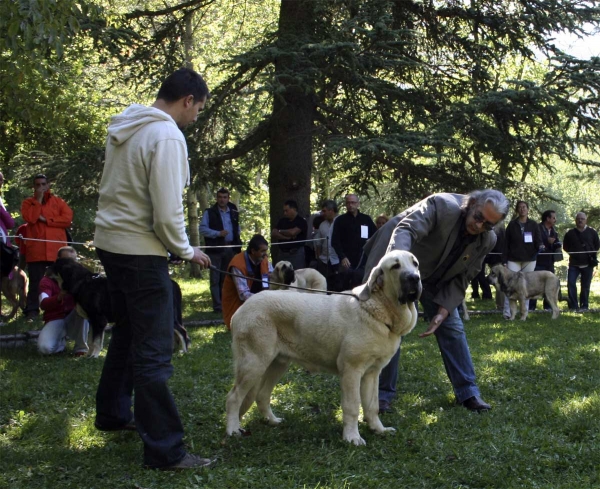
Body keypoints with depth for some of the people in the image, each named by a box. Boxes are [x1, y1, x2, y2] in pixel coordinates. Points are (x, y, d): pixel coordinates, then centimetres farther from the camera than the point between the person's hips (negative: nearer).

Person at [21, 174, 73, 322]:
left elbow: (68, 218, -2)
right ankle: (32, 311, -1)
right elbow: (30, 218, -9)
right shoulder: (28, 203, 11)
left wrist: (46, 220, -7)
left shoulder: (58, 201, 13)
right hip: (36, 250, -1)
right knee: (35, 282, -2)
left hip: (57, 250, 1)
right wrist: (38, 199, -7)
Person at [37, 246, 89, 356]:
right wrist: (59, 297, -42)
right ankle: (60, 340, 7)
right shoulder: (47, 280, -5)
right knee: (44, 347, -31)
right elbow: (43, 304, -22)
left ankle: (81, 347, -17)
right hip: (55, 319, -2)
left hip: (74, 320, 2)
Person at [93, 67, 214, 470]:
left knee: (128, 332, 24)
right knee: (153, 352, -6)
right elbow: (167, 212, -21)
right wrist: (186, 251, -4)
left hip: (110, 241, 9)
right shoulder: (167, 136, -18)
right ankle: (166, 450, -2)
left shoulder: (125, 128, 9)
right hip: (141, 251, -9)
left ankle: (113, 413, 39)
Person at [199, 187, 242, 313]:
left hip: (230, 249, 4)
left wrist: (236, 242, 7)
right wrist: (218, 233, -18)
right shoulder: (209, 212, 0)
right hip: (215, 249, -4)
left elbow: (237, 229, 24)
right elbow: (203, 229, -7)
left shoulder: (234, 213, 14)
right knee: (215, 279, -4)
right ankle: (217, 306, -4)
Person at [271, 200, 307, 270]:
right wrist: (287, 237, -11)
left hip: (296, 253, -5)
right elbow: (273, 234, 4)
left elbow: (292, 232, -18)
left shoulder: (301, 221, -4)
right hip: (282, 253, 5)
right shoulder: (282, 221, 14)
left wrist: (280, 231, 1)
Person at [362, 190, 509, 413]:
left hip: (437, 280, 5)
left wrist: (443, 311, -19)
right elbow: (405, 229, -45)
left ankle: (467, 392, 12)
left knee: (452, 328, 1)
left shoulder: (487, 240, -14)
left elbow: (461, 278, -8)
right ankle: (382, 393, 8)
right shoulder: (442, 206, -31)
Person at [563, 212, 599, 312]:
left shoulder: (592, 232, 5)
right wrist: (572, 252, 2)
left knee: (585, 286, 3)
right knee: (571, 283, -10)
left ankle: (584, 306, 11)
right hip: (574, 263, 1)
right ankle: (573, 306, -4)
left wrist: (591, 254, 0)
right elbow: (565, 246, 15)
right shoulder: (570, 233, 7)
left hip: (587, 264, -1)